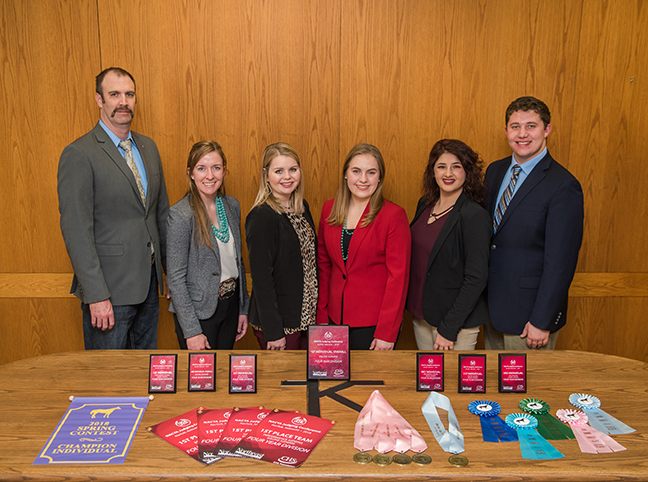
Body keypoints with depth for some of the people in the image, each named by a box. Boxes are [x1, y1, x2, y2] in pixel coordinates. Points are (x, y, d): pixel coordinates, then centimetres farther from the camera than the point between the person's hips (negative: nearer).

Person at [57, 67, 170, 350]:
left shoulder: (148, 147, 10)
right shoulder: (79, 154, -12)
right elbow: (76, 230, -16)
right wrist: (96, 295, -19)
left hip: (149, 282, 7)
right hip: (109, 287, -6)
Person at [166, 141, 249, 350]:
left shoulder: (232, 205, 3)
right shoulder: (180, 215, -17)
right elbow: (175, 278, -16)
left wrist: (243, 308, 12)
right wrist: (192, 331, -17)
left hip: (230, 304, 6)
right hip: (199, 309, -6)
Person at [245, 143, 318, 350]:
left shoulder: (302, 207, 6)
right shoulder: (261, 217, -18)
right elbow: (261, 277, -19)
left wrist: (316, 310, 11)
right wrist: (273, 331, -19)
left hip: (306, 316, 8)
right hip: (279, 322, -7)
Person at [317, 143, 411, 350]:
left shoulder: (394, 214, -10)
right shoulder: (329, 209, 4)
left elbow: (398, 276, -11)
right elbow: (323, 264, 9)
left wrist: (386, 332, -14)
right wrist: (322, 316, 5)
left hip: (373, 324, -4)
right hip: (335, 316, 4)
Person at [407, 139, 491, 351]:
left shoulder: (475, 216, -18)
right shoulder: (425, 204, 3)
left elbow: (476, 278, -19)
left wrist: (449, 328, -18)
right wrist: (412, 306, 9)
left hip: (456, 322, -6)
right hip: (421, 316, 7)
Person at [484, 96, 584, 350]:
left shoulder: (564, 186, -17)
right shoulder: (495, 170, 5)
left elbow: (560, 262, -17)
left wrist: (542, 322, -16)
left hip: (528, 310, -6)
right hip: (492, 303, 7)